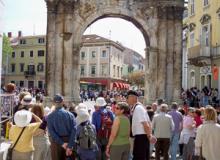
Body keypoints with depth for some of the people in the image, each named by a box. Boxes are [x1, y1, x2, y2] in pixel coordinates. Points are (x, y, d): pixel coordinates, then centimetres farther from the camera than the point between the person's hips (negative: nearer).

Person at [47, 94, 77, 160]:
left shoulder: (49, 117, -6)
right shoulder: (69, 114, -6)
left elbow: (51, 132, -13)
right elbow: (74, 130, -14)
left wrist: (61, 143, -12)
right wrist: (70, 146, -13)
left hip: (56, 143, 0)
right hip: (69, 141, 0)